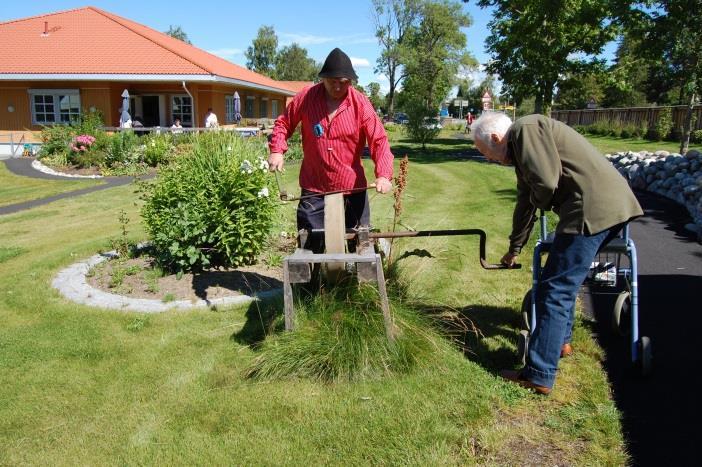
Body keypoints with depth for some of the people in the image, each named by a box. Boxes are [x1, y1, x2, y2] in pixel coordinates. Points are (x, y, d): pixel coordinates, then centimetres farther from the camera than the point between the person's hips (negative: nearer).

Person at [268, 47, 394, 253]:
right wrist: (277, 150, -7)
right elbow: (283, 123, 9)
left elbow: (379, 141, -12)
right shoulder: (306, 97, -4)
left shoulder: (361, 103, -8)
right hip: (314, 189, 1)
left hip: (352, 188, 0)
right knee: (310, 246, 10)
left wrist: (384, 175, -25)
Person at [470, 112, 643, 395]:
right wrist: (514, 249, 44)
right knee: (566, 280, 24)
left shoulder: (525, 129, -8)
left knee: (555, 291, -6)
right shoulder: (520, 148, 23)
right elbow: (526, 203, 33)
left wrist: (544, 203, 4)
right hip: (611, 204, 10)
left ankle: (539, 376, 1)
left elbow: (546, 182, -20)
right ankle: (560, 340, 41)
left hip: (592, 209, -10)